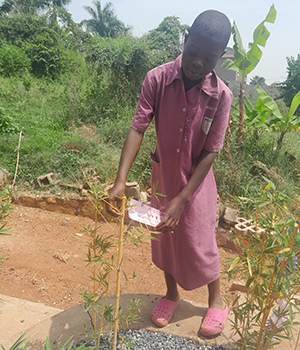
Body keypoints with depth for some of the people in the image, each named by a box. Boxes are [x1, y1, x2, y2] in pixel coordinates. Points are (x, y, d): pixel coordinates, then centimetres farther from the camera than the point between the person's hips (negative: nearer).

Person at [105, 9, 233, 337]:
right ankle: (171, 293, 44)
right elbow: (137, 128, -21)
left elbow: (210, 152, -16)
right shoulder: (157, 79, -17)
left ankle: (216, 300, 38)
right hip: (162, 176, 2)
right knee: (163, 238, 17)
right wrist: (120, 181, -32)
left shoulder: (221, 95, -18)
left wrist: (182, 199, -21)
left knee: (199, 243, 9)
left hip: (196, 182, -2)